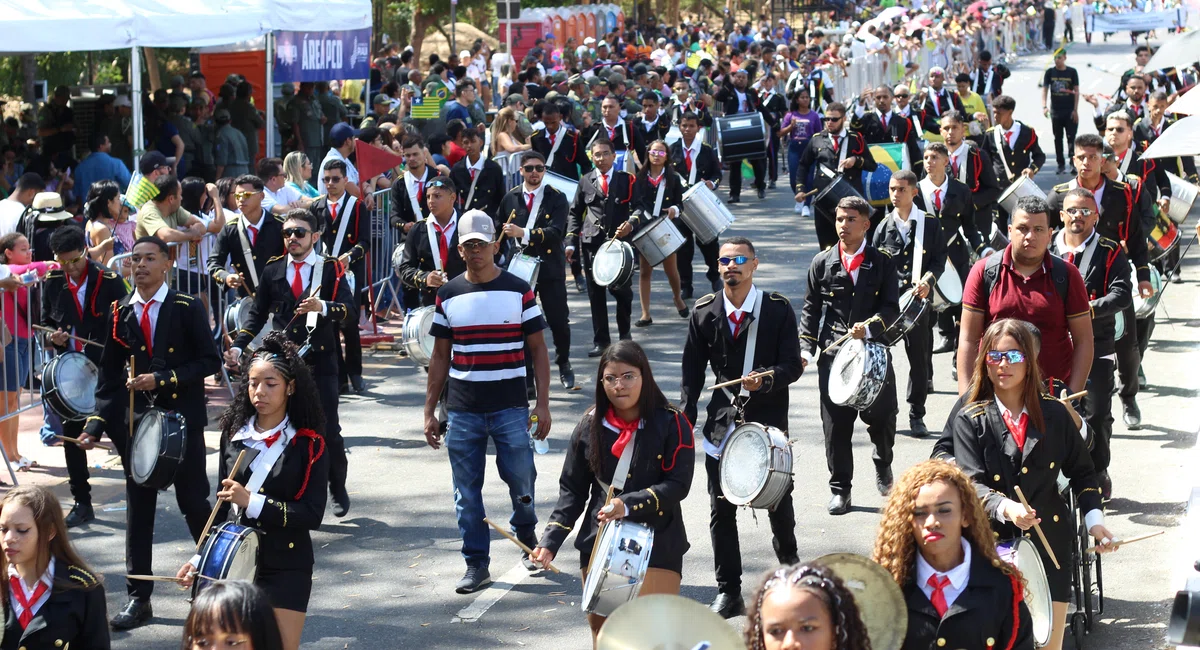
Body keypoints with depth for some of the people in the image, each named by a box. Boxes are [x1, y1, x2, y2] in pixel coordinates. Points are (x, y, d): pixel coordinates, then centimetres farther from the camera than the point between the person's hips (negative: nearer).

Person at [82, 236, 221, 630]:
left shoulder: (187, 309, -4)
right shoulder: (121, 313, 5)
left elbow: (209, 362, -7)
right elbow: (110, 375, 7)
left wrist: (162, 379, -15)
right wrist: (96, 424, -3)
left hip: (182, 419, -3)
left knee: (194, 502, 3)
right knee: (138, 508, 5)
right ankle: (138, 599, 10)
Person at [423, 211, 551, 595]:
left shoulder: (518, 291, 1)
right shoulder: (448, 296, 6)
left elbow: (538, 350, 3)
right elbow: (440, 357, 11)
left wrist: (543, 404, -4)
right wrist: (429, 411, 7)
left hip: (511, 407, -2)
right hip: (462, 411, 2)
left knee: (521, 480, 1)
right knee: (467, 492, 3)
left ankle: (527, 537, 29)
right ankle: (476, 564, 12)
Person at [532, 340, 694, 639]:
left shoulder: (672, 424, -8)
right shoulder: (590, 426, 2)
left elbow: (678, 485, -13)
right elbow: (572, 489, 5)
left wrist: (629, 504, -25)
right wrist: (551, 540, -7)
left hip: (657, 546, -3)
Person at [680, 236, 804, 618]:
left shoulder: (778, 309, -6)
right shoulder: (704, 312, 0)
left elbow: (793, 365, -8)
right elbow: (692, 370, 4)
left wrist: (765, 379, -27)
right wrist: (685, 417, -4)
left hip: (769, 422, -1)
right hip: (722, 424, 1)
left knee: (779, 503, 15)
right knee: (721, 510, 1)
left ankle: (789, 566, 42)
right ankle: (728, 593, 10)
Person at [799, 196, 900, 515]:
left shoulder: (882, 262, 3)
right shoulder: (823, 263, 7)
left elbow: (891, 308, -2)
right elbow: (811, 309, 8)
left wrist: (870, 327, -21)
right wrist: (805, 348, -2)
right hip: (833, 354, 1)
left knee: (882, 417, 0)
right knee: (836, 424, 1)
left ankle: (883, 465, 31)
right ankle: (840, 488, 13)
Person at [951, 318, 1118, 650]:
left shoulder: (1054, 414, 5)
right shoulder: (970, 421, -1)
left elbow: (1082, 471, 13)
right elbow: (973, 484, -12)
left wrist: (1094, 519, -1)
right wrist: (1005, 508, -31)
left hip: (1049, 543, 2)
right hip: (994, 545, -1)